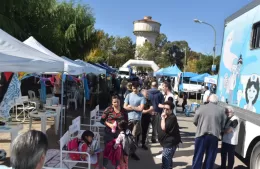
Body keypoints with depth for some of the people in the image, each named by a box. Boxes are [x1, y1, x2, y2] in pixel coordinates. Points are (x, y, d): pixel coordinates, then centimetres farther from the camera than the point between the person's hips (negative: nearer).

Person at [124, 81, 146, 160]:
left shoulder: (142, 97, -4)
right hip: (128, 118, 2)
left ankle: (133, 152, 18)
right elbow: (125, 107, -4)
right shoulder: (128, 95, 2)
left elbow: (141, 108, -11)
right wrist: (136, 107, -10)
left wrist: (131, 107, -6)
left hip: (137, 119, -2)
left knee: (134, 135, 4)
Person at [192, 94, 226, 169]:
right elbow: (223, 125, 4)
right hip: (214, 135, 1)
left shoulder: (201, 108, -3)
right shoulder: (221, 110, 0)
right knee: (210, 157, 15)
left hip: (201, 134, -1)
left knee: (198, 156, 9)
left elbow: (195, 121, 3)